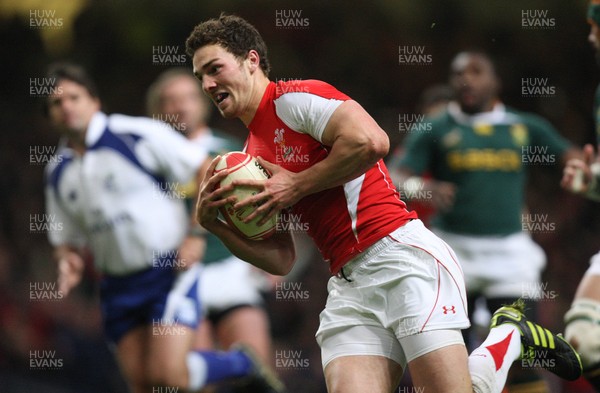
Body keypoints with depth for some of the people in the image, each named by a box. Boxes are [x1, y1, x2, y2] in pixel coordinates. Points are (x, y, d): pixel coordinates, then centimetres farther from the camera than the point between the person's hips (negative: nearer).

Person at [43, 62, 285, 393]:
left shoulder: (137, 134, -9)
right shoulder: (57, 172, 9)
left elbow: (209, 171, -8)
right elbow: (64, 239, 19)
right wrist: (68, 260, -4)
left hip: (170, 273, -6)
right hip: (118, 288, 6)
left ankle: (243, 366, 9)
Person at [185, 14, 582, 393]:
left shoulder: (292, 98, -1)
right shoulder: (252, 156, 22)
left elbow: (371, 140, -18)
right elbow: (281, 259, 20)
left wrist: (296, 185, -9)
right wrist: (214, 223, 6)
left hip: (400, 254, -8)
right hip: (348, 286, 8)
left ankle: (511, 335, 14)